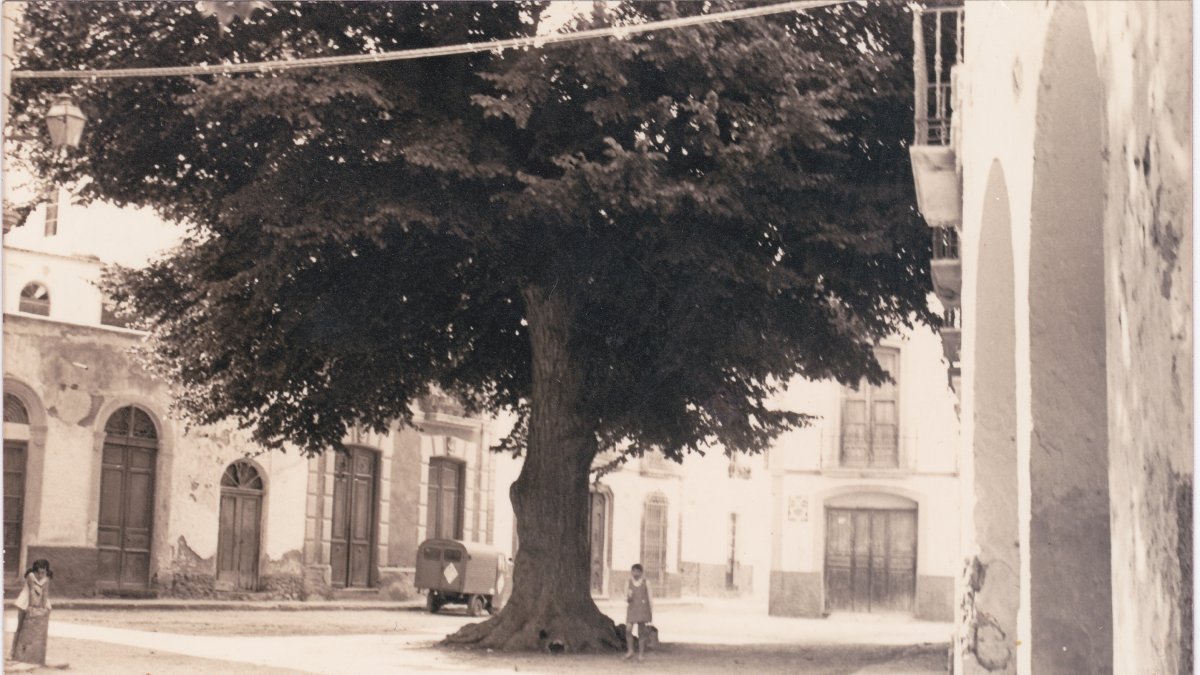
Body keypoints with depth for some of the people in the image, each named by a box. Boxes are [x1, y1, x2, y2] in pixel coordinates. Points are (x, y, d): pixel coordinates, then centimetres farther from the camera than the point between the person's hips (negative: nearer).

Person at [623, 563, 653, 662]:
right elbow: (626, 599, 8)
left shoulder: (646, 583, 3)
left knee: (641, 631, 0)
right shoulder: (628, 583, 6)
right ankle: (630, 650, 1)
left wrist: (651, 613, 5)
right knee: (628, 629, -15)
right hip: (632, 608, 1)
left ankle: (641, 653, 9)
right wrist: (628, 597, -17)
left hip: (642, 609, -1)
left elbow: (649, 598, 7)